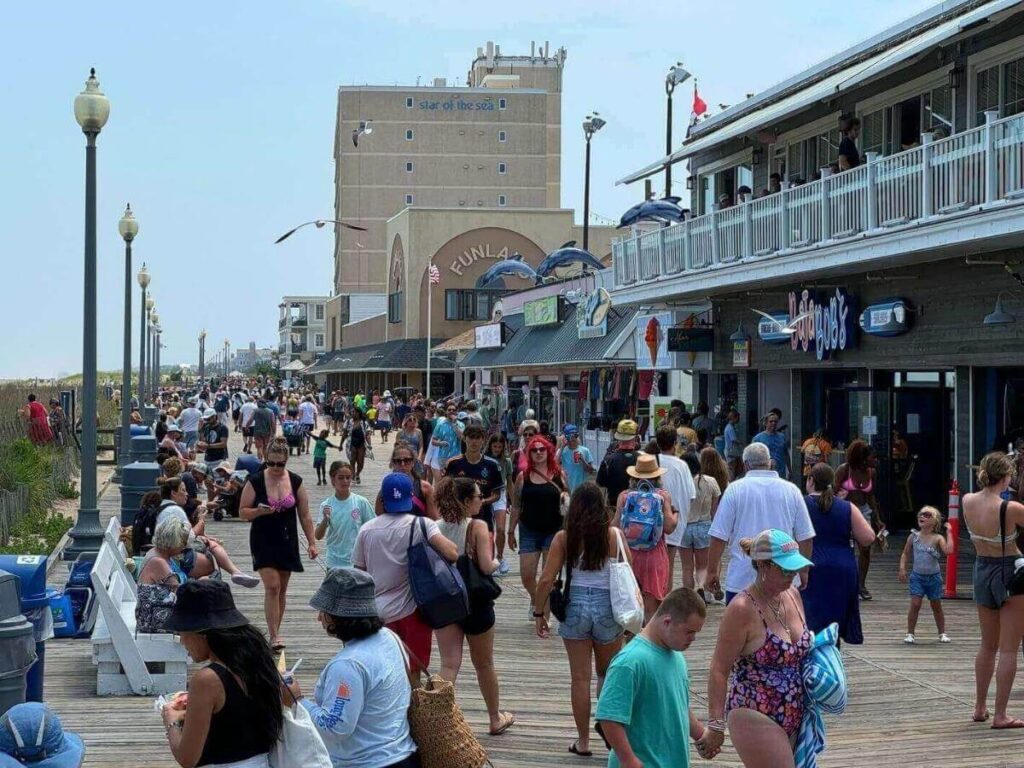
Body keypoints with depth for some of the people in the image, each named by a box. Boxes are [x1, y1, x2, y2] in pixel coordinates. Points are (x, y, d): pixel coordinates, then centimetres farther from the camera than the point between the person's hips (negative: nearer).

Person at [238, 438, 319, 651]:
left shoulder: (295, 482, 1)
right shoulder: (256, 481, -7)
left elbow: (304, 516, 6)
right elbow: (242, 512, -2)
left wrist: (312, 543, 3)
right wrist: (258, 511, -22)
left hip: (287, 541, 3)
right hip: (263, 542, -3)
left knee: (282, 589, 9)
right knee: (272, 586, -13)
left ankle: (275, 632, 20)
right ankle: (274, 635, -13)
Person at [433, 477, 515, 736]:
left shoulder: (437, 527, -3)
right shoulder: (477, 527, -15)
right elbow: (486, 567, -21)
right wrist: (497, 562, 0)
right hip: (475, 603, -3)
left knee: (449, 664, 2)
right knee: (484, 664, 15)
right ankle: (495, 719, 34)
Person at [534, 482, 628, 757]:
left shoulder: (564, 538, -6)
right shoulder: (614, 535, -5)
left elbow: (546, 580, -7)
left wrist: (539, 613, 5)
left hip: (575, 607, 0)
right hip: (608, 608, 0)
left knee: (580, 677, 9)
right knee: (608, 673, 20)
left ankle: (583, 741, 15)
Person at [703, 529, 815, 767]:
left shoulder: (793, 595, 5)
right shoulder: (742, 609, -17)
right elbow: (719, 671, -15)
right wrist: (715, 725, -16)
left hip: (792, 718, 8)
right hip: (755, 718, -8)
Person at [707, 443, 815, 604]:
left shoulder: (735, 489, -4)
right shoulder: (791, 490, 3)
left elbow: (719, 537, -5)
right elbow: (805, 538, 7)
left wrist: (712, 571, 5)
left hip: (741, 581, -2)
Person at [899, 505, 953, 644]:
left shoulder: (937, 538, -7)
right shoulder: (914, 536, -1)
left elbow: (948, 550, -25)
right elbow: (905, 554, 6)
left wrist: (948, 532, -20)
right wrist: (902, 568, -6)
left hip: (933, 576, -1)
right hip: (917, 575, 1)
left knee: (936, 606, 10)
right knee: (915, 604, -9)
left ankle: (942, 634, 24)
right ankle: (910, 634, -1)